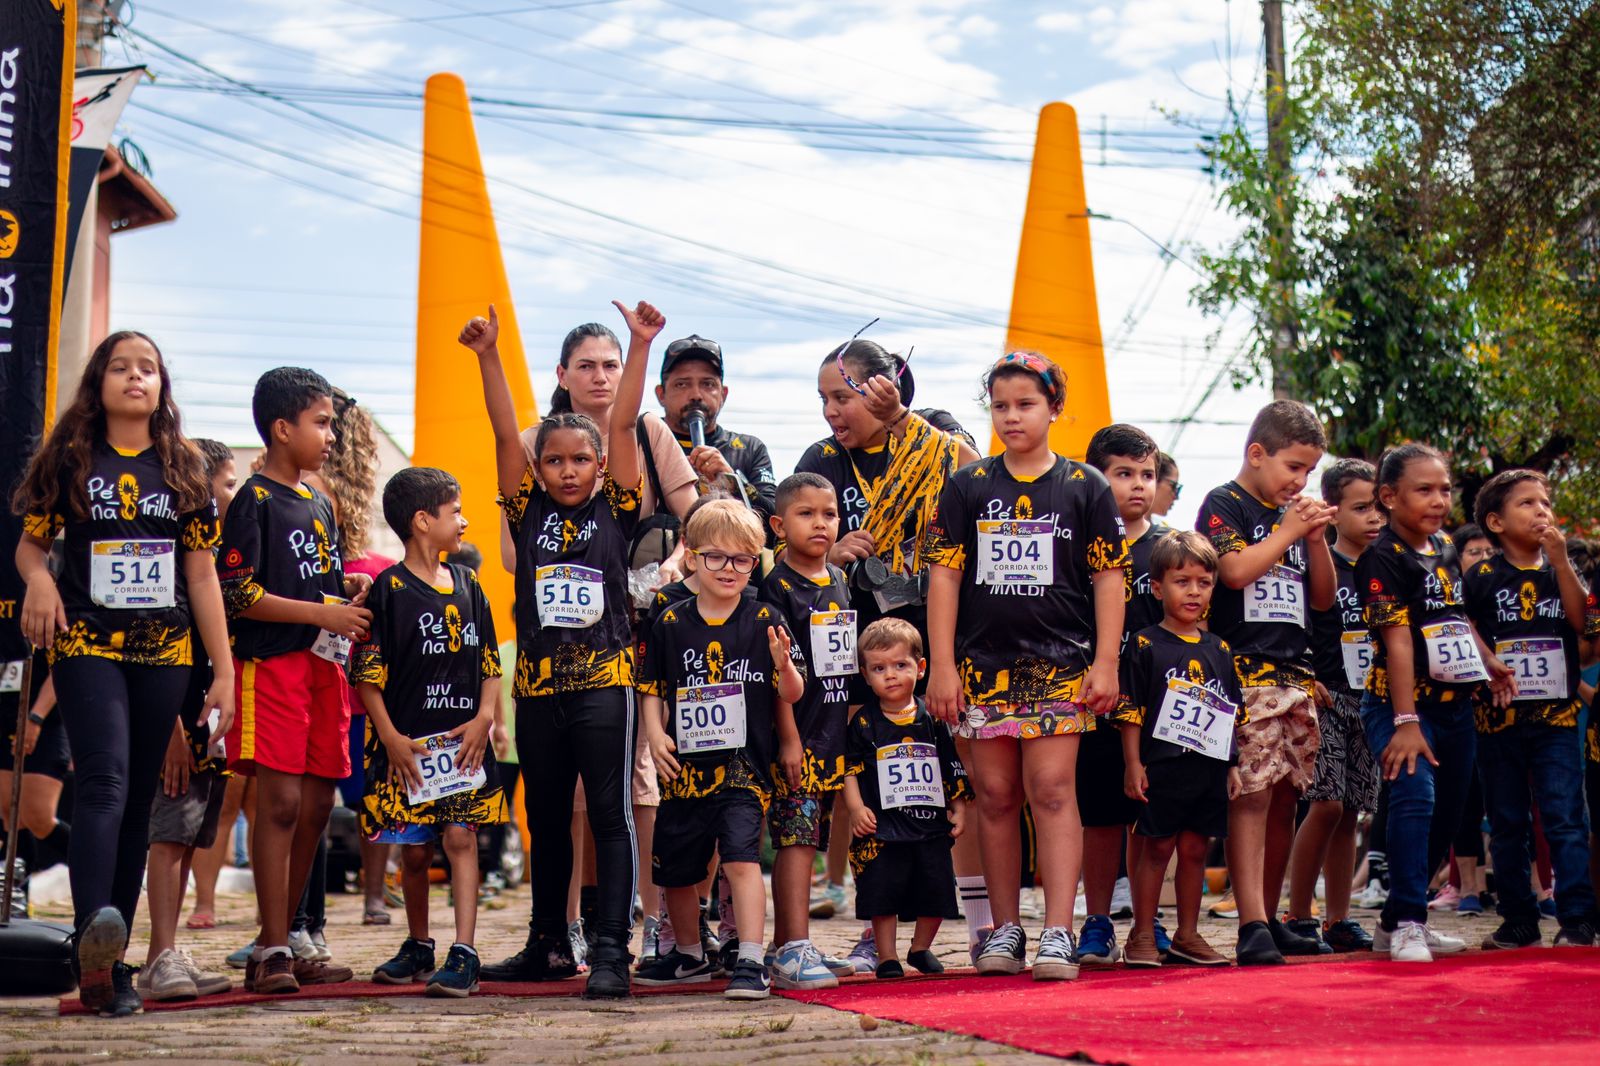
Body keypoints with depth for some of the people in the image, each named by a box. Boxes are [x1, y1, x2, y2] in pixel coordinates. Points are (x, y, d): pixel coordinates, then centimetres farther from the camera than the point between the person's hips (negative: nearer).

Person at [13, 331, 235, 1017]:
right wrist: (39, 578, -13)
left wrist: (224, 673, 7)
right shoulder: (70, 460, 6)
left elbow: (202, 576, 11)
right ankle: (93, 939, -36)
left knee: (138, 801, 4)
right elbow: (30, 543, 11)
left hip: (164, 651, 3)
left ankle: (112, 962, 9)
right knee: (104, 781, -21)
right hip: (86, 644, -3)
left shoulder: (183, 469, 11)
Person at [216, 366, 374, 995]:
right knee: (280, 802, -11)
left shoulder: (320, 505, 19)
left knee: (316, 807, 7)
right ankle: (273, 952, -7)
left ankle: (283, 944, 16)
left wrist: (350, 589, 7)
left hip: (323, 665, 8)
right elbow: (237, 594, -14)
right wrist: (322, 612, -15)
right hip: (272, 663, -8)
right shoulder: (255, 502, -6)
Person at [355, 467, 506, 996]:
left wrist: (483, 718, -2)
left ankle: (463, 954, -9)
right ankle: (418, 947, 25)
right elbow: (367, 674, -6)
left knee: (462, 837, -7)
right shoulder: (389, 589, -4)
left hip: (463, 742, 3)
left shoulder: (468, 586, 10)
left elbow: (490, 664, 13)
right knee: (414, 850, 6)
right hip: (408, 746, -3)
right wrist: (391, 738, -12)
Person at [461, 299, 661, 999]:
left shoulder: (614, 511, 3)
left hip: (604, 679, -3)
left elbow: (624, 424, -3)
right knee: (545, 820, 14)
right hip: (538, 684, 3)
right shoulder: (529, 513, 8)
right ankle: (549, 945, 26)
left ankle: (610, 953, -4)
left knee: (610, 816, -4)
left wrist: (641, 345, -9)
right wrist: (488, 355, -7)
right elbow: (505, 433, 1)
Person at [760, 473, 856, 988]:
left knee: (806, 839, 10)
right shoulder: (776, 587, -7)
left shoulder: (840, 581, 15)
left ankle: (786, 949, 16)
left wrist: (853, 724, 22)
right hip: (794, 732, -7)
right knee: (796, 836, -10)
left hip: (833, 733, 7)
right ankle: (795, 950, -11)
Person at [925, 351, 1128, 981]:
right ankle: (1005, 930, 16)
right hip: (983, 663, 2)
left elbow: (1109, 577, 5)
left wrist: (1105, 663, -3)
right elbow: (944, 576, 5)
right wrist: (942, 666, -1)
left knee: (1052, 790, -8)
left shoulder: (1084, 487, 5)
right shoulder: (968, 487, 7)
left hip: (1060, 664, -2)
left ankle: (1058, 934, -6)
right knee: (995, 795, 6)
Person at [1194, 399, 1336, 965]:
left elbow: (1323, 597, 20)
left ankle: (1269, 917, 16)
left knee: (1284, 798, 8)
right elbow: (1235, 569, -16)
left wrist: (1317, 538, 6)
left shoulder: (1294, 514, 19)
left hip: (1294, 674, 7)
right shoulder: (1224, 505, 0)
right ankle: (1251, 925, -16)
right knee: (1251, 795, -12)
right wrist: (1289, 531, -6)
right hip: (1243, 673, -7)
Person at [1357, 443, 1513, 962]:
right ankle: (1407, 924, -18)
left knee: (1448, 813, 12)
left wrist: (1489, 662, 28)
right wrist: (1405, 721, -23)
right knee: (1415, 796, -25)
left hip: (1455, 703, 8)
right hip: (1403, 703, -8)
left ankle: (1395, 920, 23)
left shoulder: (1446, 549, 10)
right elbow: (1397, 640, -20)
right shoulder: (1382, 558, -13)